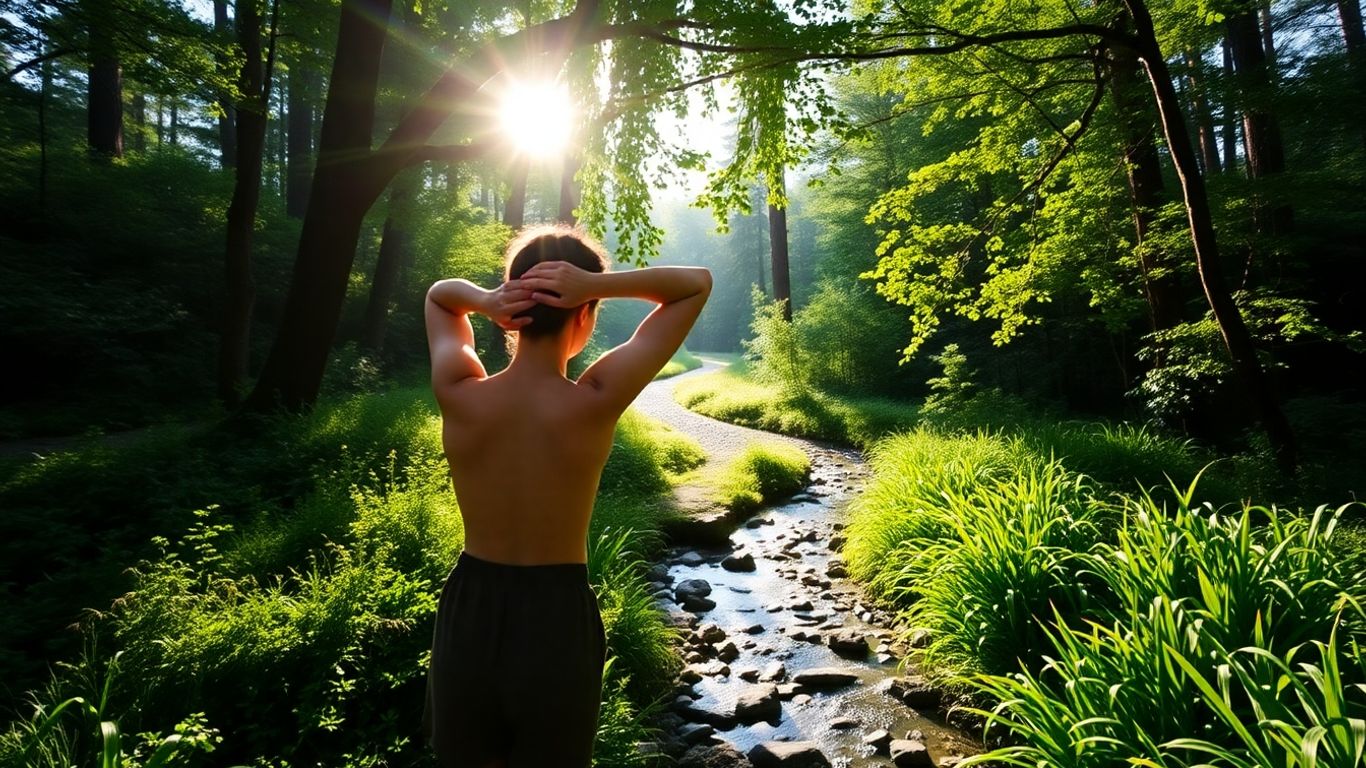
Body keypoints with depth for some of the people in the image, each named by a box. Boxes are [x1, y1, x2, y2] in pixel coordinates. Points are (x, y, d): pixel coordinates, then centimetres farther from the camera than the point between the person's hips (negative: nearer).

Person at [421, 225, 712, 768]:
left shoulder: (460, 397, -14)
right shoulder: (596, 402, -21)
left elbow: (438, 295, 9)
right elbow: (697, 285, -11)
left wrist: (486, 302, -13)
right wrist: (595, 285, -23)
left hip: (469, 613, 3)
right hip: (558, 618, -2)